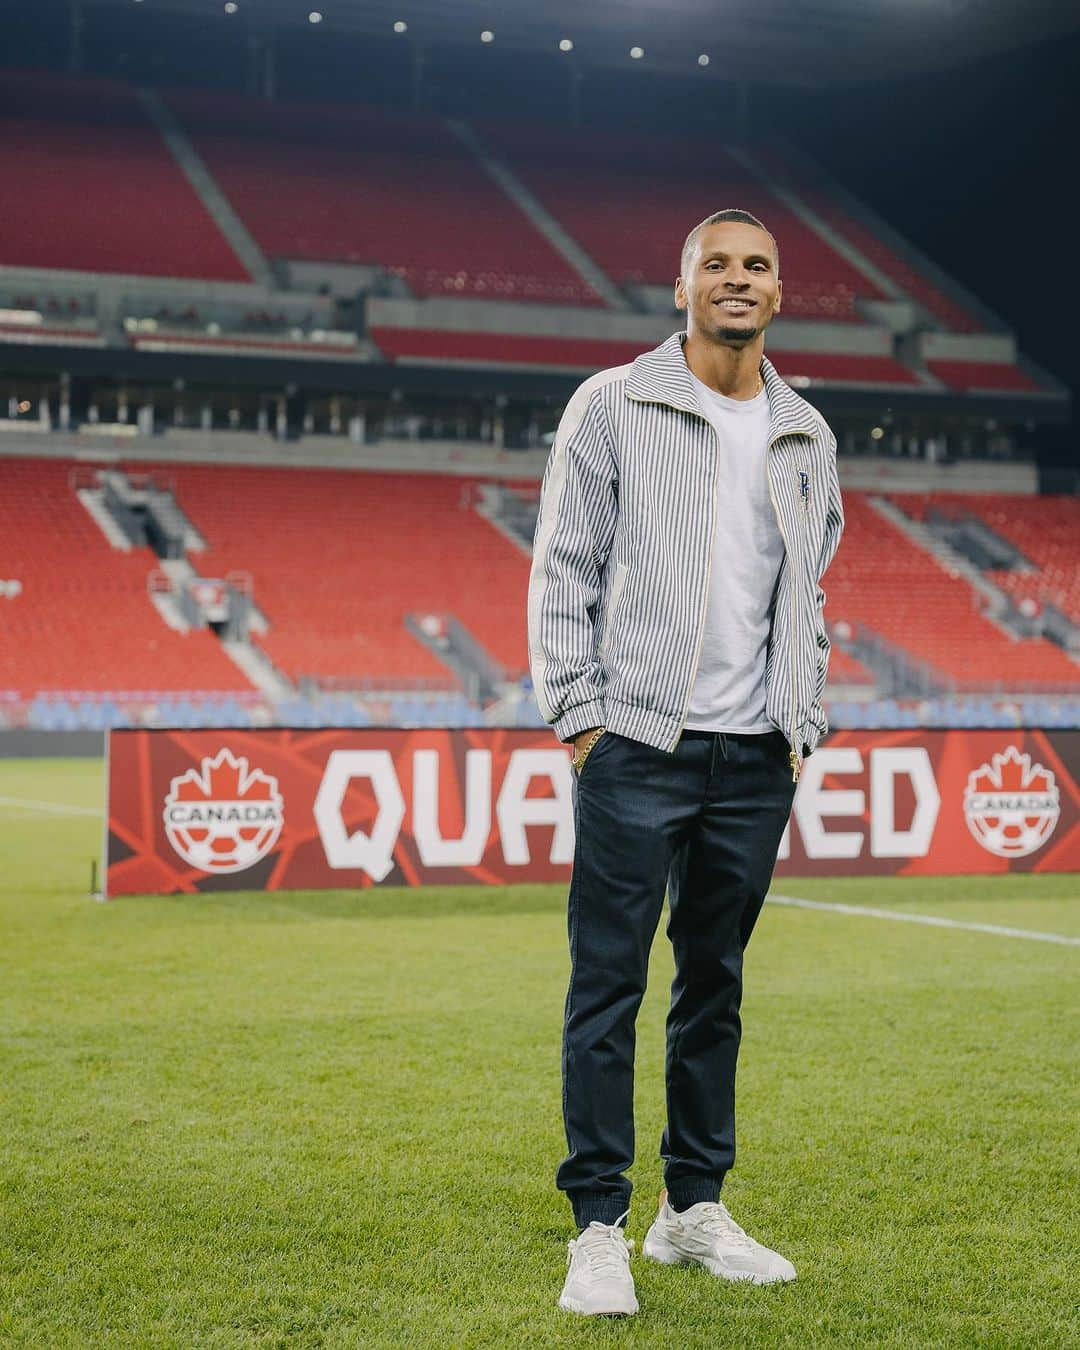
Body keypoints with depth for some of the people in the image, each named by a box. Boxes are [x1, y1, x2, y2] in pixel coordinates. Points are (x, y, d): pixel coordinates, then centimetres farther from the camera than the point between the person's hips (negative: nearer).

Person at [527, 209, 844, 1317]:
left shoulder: (807, 438, 14)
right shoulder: (613, 405, 1)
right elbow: (562, 566, -1)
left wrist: (802, 726, 13)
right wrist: (576, 709, -7)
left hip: (754, 759, 4)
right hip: (636, 744, -4)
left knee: (716, 983, 11)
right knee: (608, 987, -4)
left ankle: (694, 1208, 21)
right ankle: (599, 1228, 2)